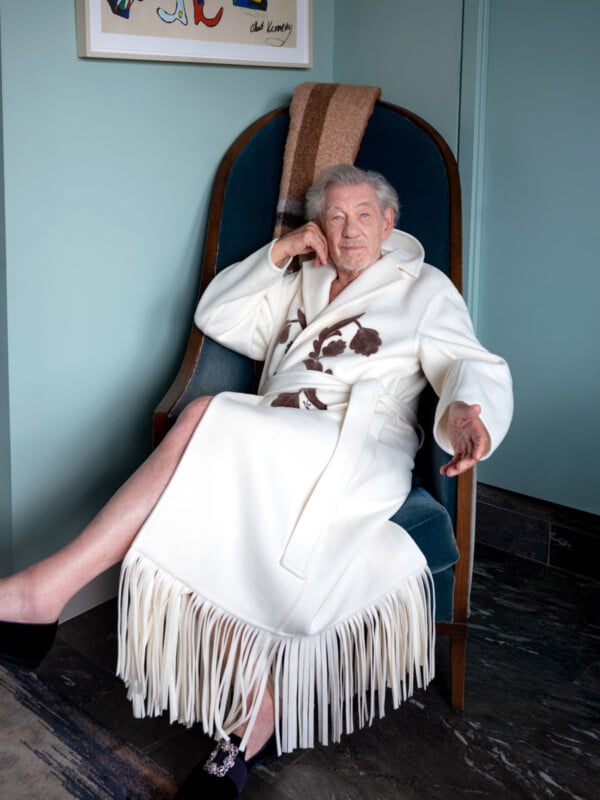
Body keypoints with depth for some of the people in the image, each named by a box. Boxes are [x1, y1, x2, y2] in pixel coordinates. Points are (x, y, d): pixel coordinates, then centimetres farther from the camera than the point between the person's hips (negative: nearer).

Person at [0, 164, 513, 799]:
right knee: (221, 549, -31)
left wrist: (466, 408, -22)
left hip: (355, 457, -5)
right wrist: (279, 250, 14)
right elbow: (217, 317, 24)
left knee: (206, 420, -32)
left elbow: (472, 365, 3)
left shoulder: (424, 288, 17)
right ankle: (253, 727, -24)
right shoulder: (300, 283, 31)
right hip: (266, 459, 5)